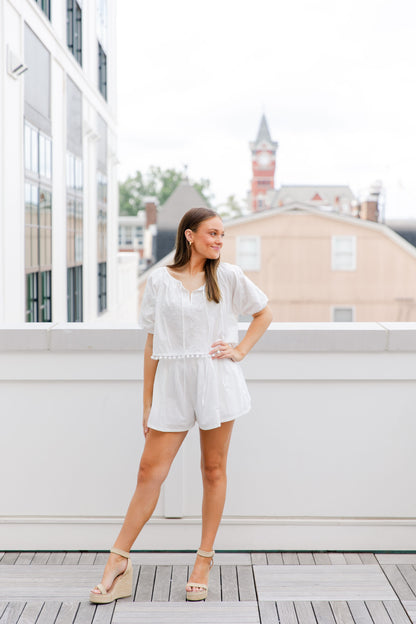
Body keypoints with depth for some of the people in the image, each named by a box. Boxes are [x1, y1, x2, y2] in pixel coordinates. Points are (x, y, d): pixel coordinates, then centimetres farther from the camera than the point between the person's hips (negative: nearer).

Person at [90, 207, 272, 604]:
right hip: (173, 382, 0)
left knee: (213, 470, 7)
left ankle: (204, 561, 18)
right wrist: (147, 401, 5)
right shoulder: (160, 280, 3)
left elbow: (264, 313, 17)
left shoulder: (228, 277, 4)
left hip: (217, 381, 0)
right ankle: (118, 563, 7)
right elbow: (152, 342, 5)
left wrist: (240, 350, 3)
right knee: (149, 472, -2)